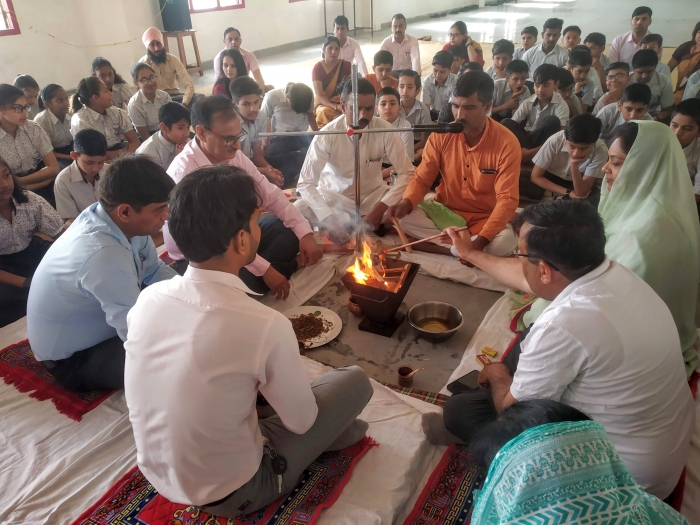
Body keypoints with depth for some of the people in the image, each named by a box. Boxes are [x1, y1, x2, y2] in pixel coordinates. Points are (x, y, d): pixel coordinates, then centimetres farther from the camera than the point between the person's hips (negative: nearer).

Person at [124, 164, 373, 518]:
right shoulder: (265, 326, -32)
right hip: (229, 494, -5)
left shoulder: (148, 298, -13)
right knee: (355, 380, 3)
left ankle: (326, 431, 25)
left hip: (156, 472, 6)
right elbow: (301, 421, -14)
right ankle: (330, 433, 32)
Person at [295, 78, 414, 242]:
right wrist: (329, 219, -38)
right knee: (296, 211, -30)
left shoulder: (385, 130, -16)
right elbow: (305, 183, -23)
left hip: (374, 194, 1)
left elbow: (407, 173, -14)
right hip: (334, 196, -1)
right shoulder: (327, 135, -21)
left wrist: (382, 206, -29)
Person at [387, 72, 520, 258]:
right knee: (400, 217, -21)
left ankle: (436, 245, -16)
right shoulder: (441, 135, -7)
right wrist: (406, 203, -28)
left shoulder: (507, 143, -17)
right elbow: (421, 180, -3)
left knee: (504, 242, -34)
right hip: (445, 212, 2)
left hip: (484, 219, -2)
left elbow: (507, 199, -21)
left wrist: (480, 241, -35)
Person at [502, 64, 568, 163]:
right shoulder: (528, 103, -5)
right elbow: (511, 127, -8)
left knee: (553, 121, -30)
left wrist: (532, 152, -31)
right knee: (506, 123, -22)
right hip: (527, 138, 2)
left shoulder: (561, 105, -13)